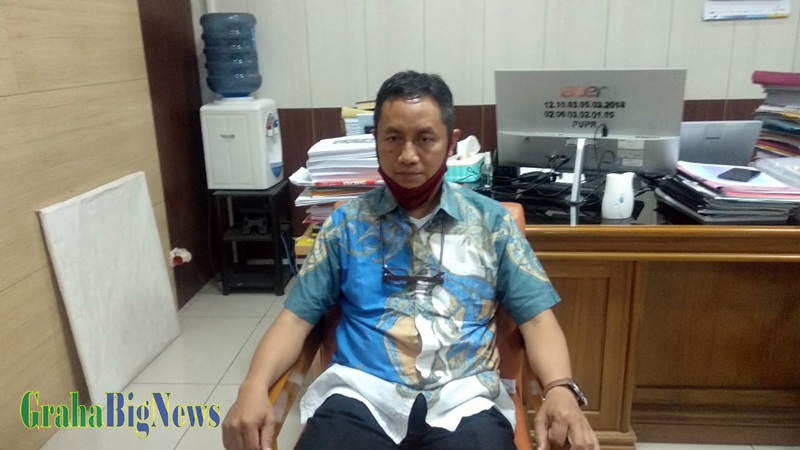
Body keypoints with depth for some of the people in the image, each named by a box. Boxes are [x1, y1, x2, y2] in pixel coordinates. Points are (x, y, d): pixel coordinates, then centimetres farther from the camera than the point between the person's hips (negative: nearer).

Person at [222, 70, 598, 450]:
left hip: (463, 398, 0)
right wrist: (255, 385, -12)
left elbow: (537, 318, 7)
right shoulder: (346, 223, 10)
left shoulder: (491, 220, 9)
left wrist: (560, 389, -13)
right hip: (361, 395, 1)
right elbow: (296, 317, 7)